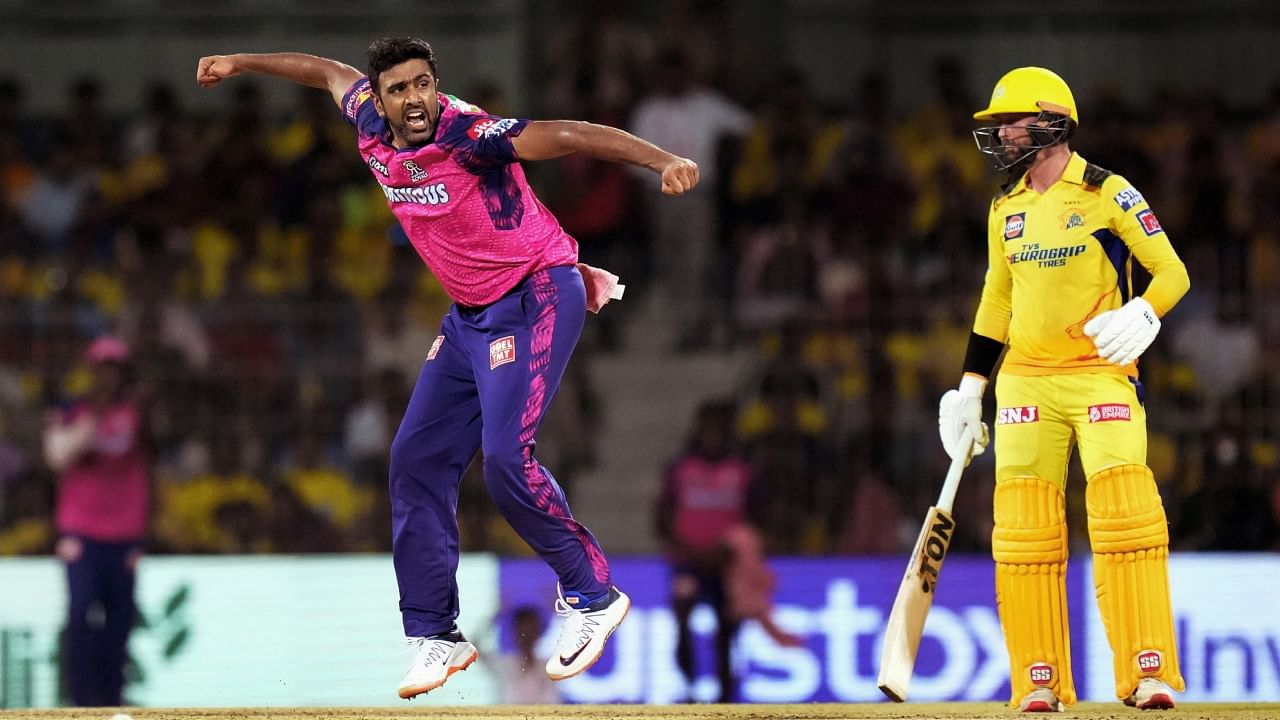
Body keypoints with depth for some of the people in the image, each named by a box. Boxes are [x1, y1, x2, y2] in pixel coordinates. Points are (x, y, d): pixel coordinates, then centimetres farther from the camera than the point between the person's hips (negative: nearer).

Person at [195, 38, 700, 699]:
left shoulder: (467, 134, -25)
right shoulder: (372, 126, -3)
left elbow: (566, 136, -37)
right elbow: (329, 72, 18)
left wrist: (663, 161, -50)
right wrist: (240, 64, 31)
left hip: (536, 299, -8)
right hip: (469, 315, 8)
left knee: (505, 459, -21)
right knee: (418, 458, 6)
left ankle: (593, 595, -4)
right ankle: (435, 636, 14)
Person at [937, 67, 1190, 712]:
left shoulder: (1107, 194, -5)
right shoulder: (1006, 209, 12)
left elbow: (1172, 272, -5)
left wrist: (1144, 315, -24)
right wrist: (970, 387, 17)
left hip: (1102, 375, -5)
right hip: (1026, 383, 5)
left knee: (1124, 513, -15)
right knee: (1023, 528, -2)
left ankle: (1148, 674, -12)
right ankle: (1039, 681, 3)